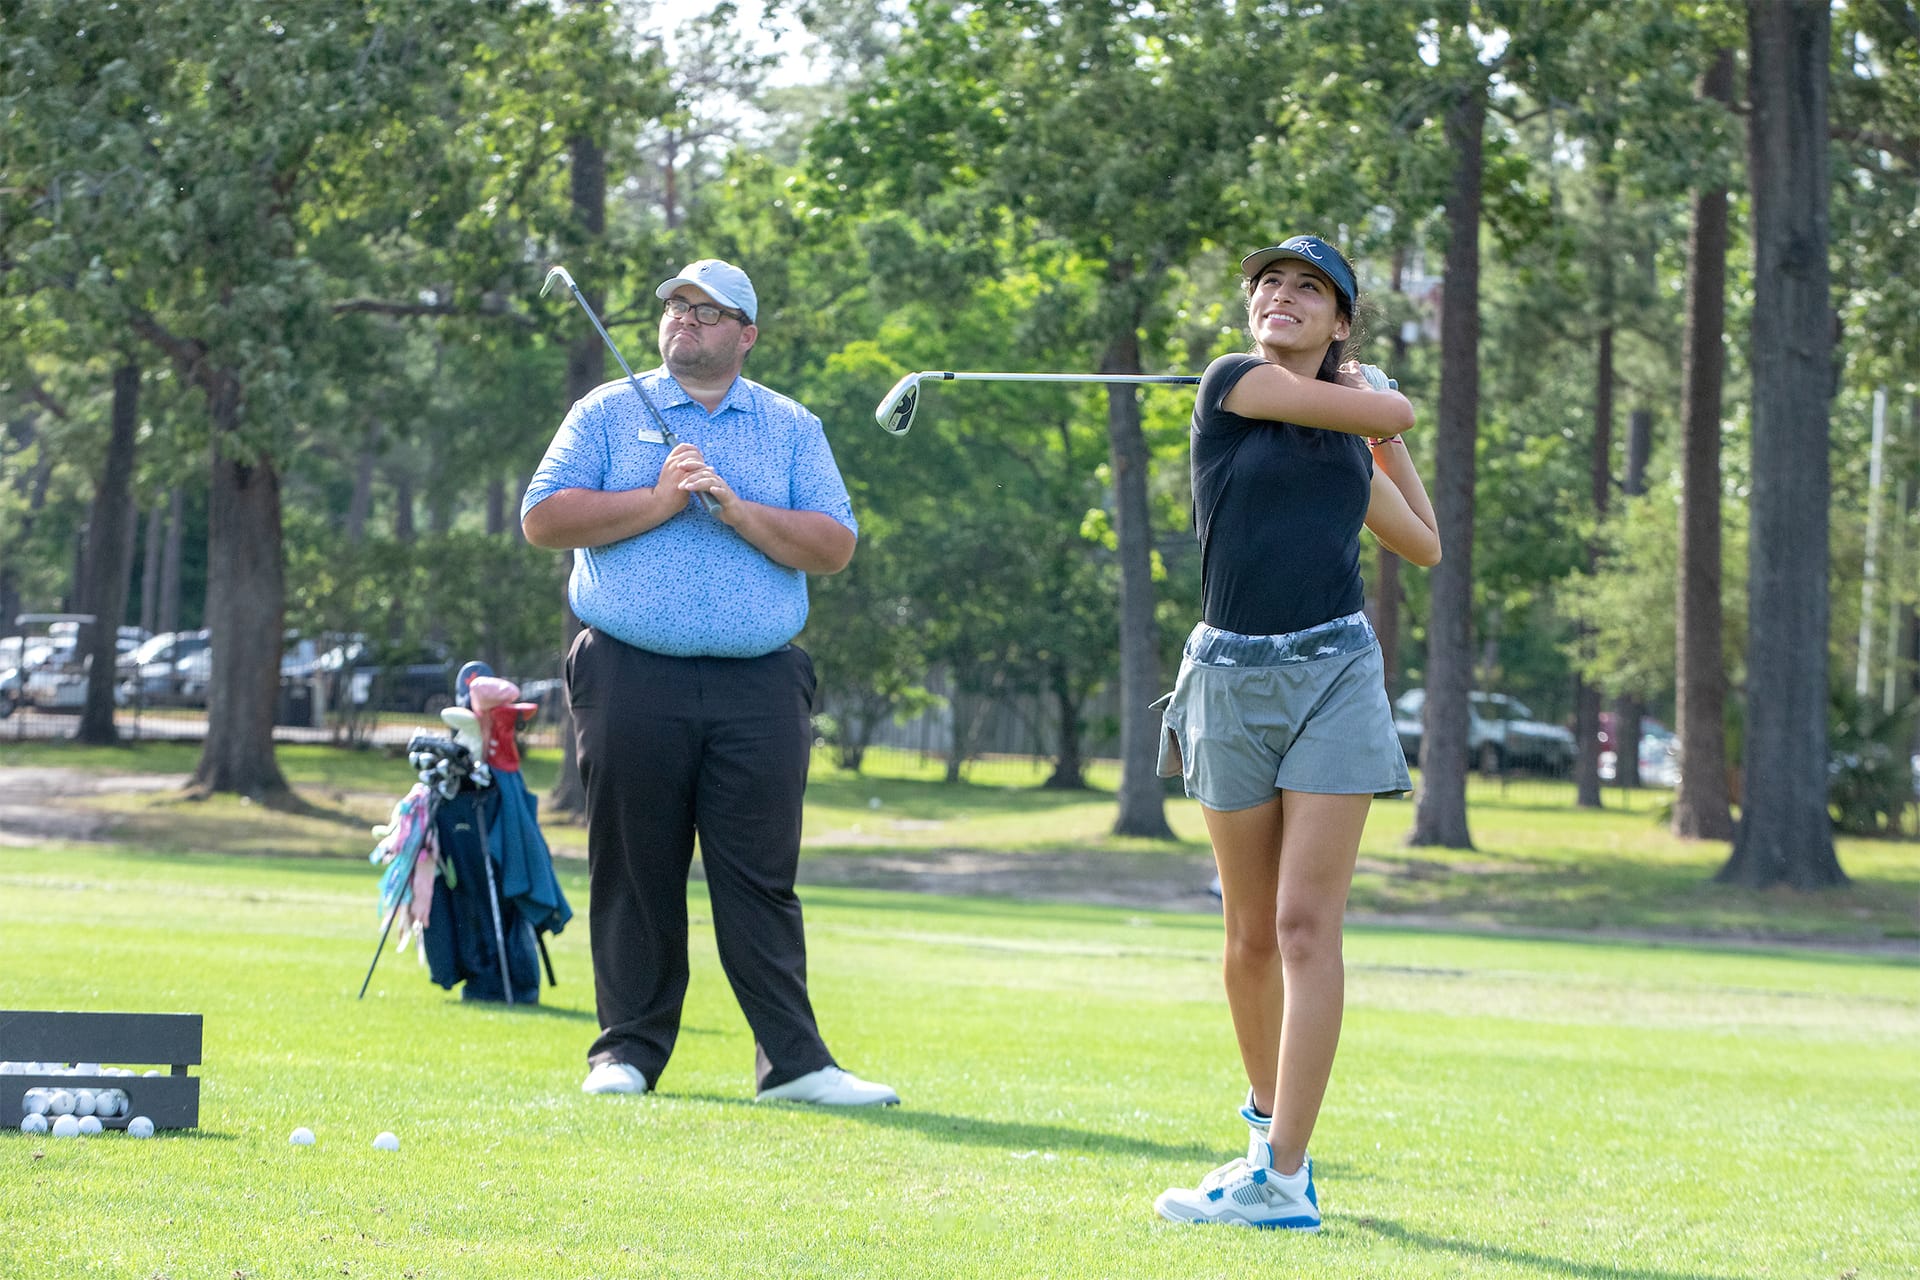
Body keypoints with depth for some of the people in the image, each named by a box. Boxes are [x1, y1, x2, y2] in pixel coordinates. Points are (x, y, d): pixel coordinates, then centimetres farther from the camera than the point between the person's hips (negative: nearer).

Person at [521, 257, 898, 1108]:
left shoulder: (792, 429, 13)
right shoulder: (609, 413, 12)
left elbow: (834, 545, 2)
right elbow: (544, 518, 0)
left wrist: (735, 509, -9)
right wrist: (660, 500, -7)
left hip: (758, 685, 0)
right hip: (631, 678, 0)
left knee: (761, 877, -3)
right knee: (635, 874, 2)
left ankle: (793, 1060, -3)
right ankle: (629, 1050, 10)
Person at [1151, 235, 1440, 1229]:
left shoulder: (1349, 438, 13)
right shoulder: (1232, 385, 1)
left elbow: (1424, 544, 27)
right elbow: (1392, 410, -4)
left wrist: (1382, 437, 24)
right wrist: (1375, 403, 17)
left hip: (1334, 674, 1)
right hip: (1231, 679, -1)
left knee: (1307, 925, -10)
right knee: (1252, 934, 8)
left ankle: (1282, 1178, -15)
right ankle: (1268, 1116, 32)